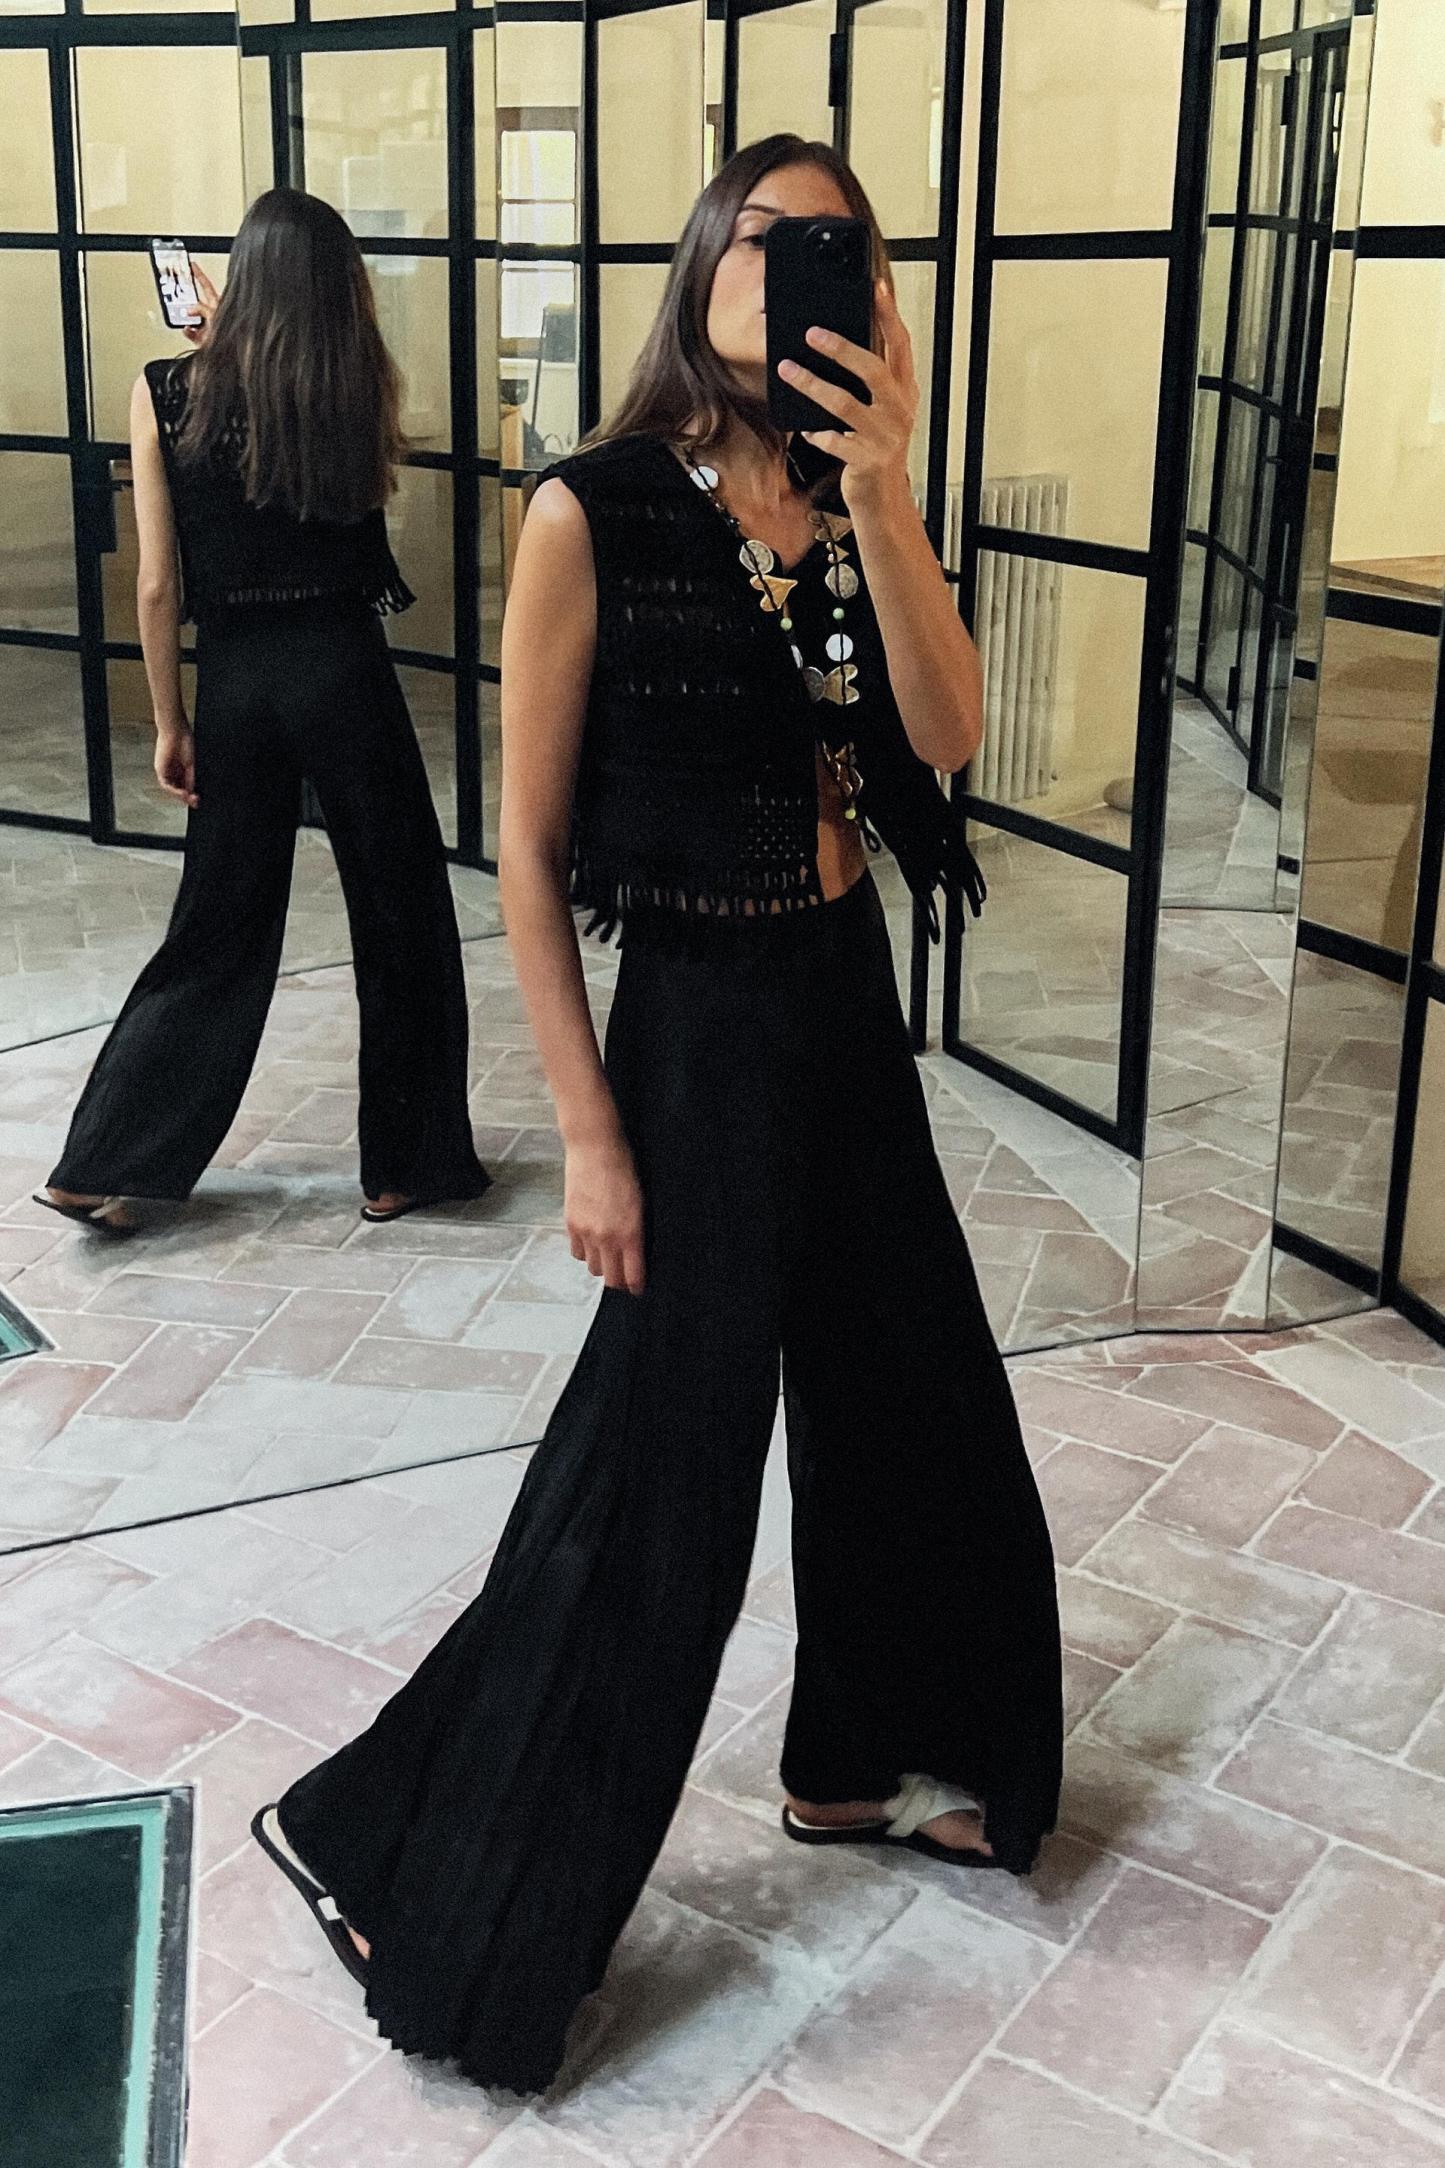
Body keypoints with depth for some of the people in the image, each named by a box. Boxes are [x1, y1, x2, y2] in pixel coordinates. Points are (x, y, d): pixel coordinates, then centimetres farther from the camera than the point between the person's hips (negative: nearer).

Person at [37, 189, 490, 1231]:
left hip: (235, 683, 2)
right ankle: (407, 1162, 20)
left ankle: (103, 1167, 17)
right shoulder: (365, 389, -5)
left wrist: (170, 722, 5)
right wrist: (241, 340, 21)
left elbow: (159, 582, -4)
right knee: (402, 918, 11)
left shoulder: (168, 391, -4)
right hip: (347, 673, -2)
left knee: (221, 930, 13)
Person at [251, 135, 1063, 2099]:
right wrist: (591, 1130, -14)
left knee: (916, 1403, 17)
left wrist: (882, 492, -22)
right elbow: (528, 846, -12)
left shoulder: (848, 512, 5)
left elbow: (945, 737, -10)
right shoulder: (595, 515, -13)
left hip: (852, 1014, 7)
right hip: (701, 1028, -7)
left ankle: (868, 1764, 42)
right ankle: (392, 1854, 16)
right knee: (660, 1468, -2)